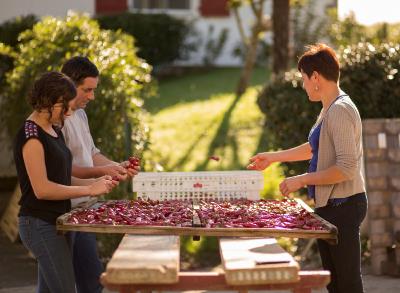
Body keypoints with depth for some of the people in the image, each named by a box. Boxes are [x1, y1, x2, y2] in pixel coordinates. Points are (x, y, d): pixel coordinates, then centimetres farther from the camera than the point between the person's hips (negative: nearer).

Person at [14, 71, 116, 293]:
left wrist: (94, 182, 3)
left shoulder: (54, 131, 14)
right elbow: (42, 189, -20)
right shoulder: (31, 135, -15)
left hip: (55, 222, 9)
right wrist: (88, 190, -15)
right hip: (40, 224, -9)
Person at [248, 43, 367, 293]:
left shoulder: (340, 110, -19)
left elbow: (346, 168, -25)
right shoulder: (329, 109, 13)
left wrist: (302, 180, -17)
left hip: (342, 205, -11)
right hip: (330, 205, 11)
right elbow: (316, 148, 29)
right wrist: (273, 157, 32)